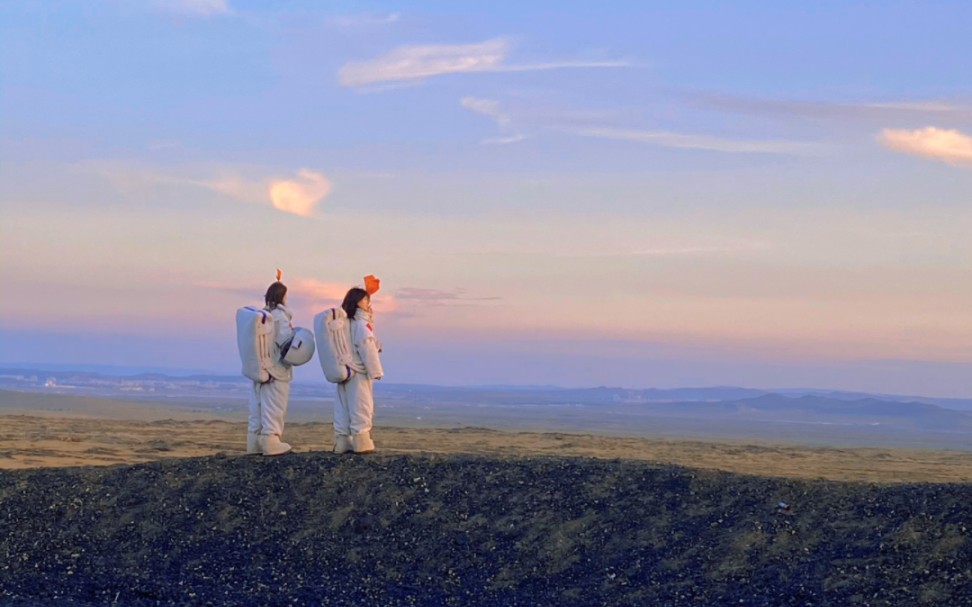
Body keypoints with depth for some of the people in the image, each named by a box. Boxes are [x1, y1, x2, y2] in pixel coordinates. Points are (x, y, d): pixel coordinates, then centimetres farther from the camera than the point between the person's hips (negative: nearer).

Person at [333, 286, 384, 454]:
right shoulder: (361, 323, -13)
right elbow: (367, 349, -15)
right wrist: (375, 370, -12)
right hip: (359, 372, -8)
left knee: (343, 408, 7)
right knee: (361, 407, -3)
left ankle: (342, 442, 8)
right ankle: (361, 443, -3)